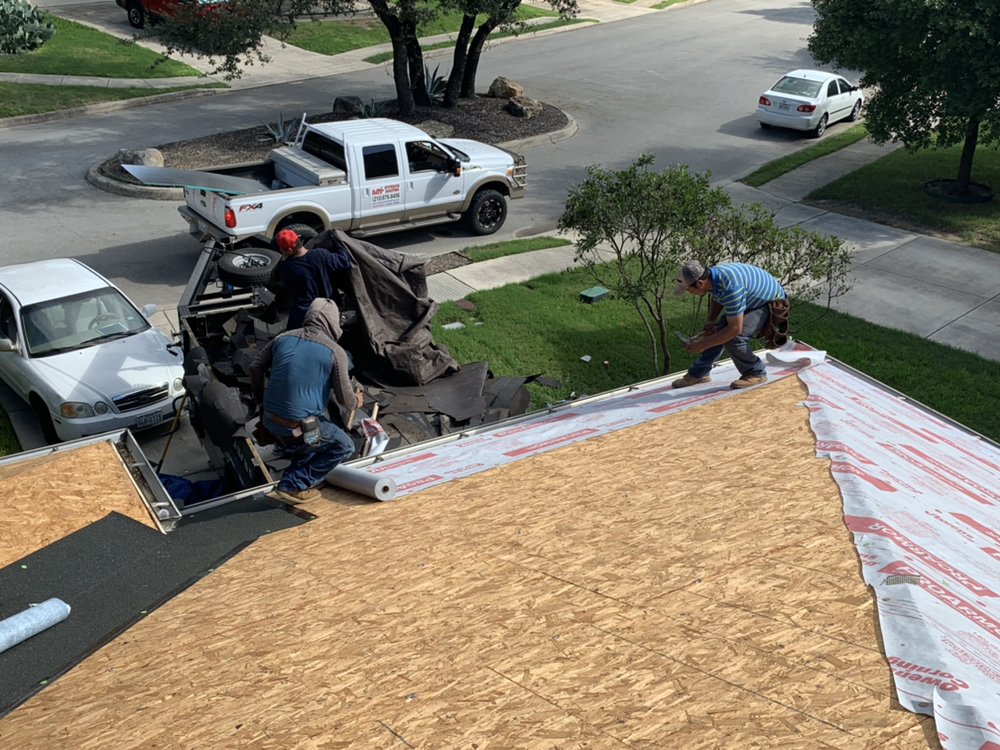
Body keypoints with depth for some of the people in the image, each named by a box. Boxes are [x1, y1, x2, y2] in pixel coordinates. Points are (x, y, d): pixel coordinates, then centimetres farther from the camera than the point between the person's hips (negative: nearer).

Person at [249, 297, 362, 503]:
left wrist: (260, 400, 26)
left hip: (270, 421, 7)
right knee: (344, 446, 13)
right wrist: (356, 401, 17)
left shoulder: (284, 338, 5)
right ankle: (294, 485, 6)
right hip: (298, 428, -7)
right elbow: (345, 400, -7)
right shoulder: (335, 352, -10)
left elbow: (255, 366, 11)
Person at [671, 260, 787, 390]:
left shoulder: (730, 287, -38)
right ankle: (697, 374, 13)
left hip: (772, 304, -9)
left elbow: (735, 329, -34)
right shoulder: (712, 275, -11)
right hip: (751, 302, 9)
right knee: (718, 332, 1)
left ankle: (755, 373, -3)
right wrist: (711, 321, -3)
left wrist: (702, 345, -28)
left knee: (733, 338, -24)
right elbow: (717, 300, 14)